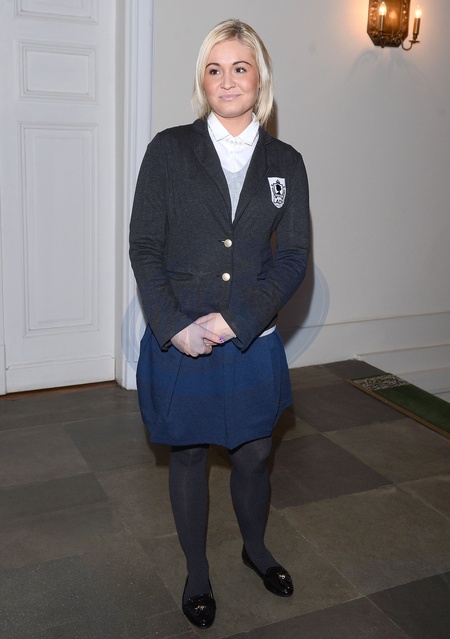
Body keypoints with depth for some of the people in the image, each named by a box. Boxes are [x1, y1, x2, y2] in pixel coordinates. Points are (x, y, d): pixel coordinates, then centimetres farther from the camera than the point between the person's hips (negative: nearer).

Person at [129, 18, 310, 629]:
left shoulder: (286, 162, 2)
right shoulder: (170, 149, -3)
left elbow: (293, 257, -3)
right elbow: (144, 247, -5)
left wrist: (234, 320, -14)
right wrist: (174, 327, -15)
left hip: (253, 342, 2)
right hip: (179, 342, -1)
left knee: (254, 455, 16)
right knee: (189, 456, 14)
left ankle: (255, 547, 46)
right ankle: (197, 571, 37)